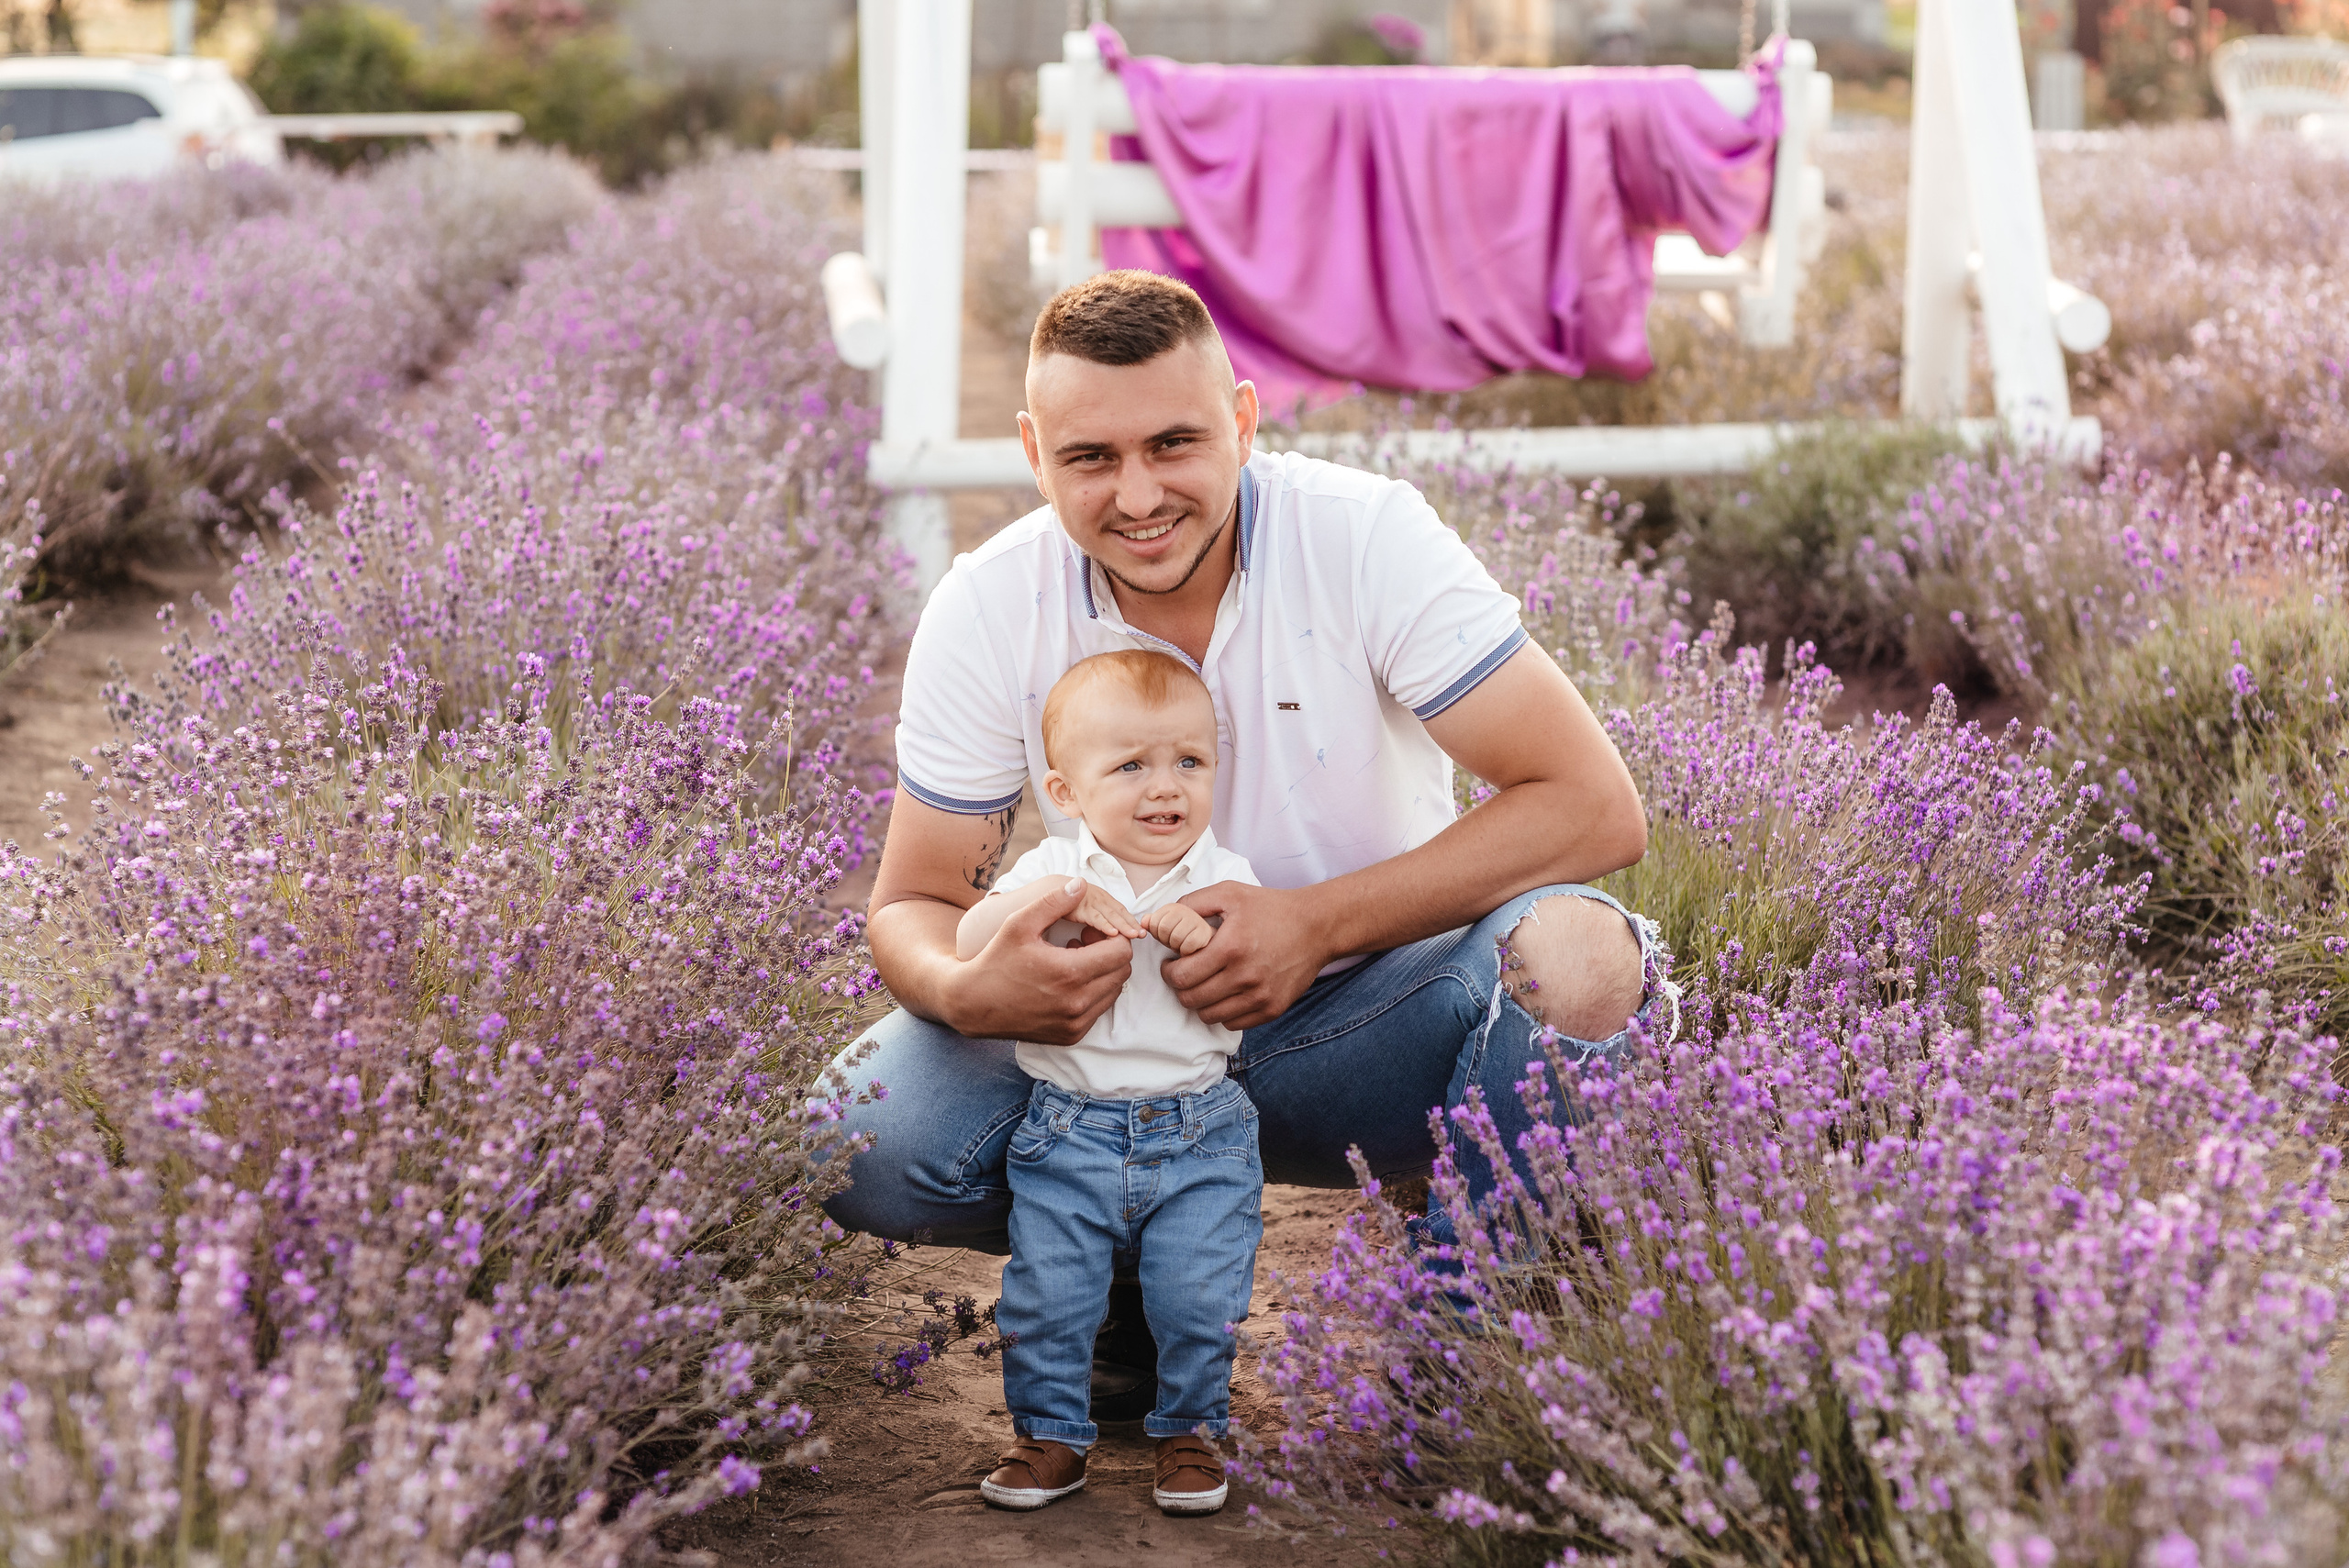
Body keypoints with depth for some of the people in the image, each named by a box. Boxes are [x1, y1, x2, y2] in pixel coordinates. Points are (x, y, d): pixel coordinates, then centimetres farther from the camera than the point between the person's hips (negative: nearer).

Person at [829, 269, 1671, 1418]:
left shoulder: (1367, 538, -17)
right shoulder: (986, 611, -10)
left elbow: (1594, 806, -19)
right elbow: (912, 905, -3)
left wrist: (1321, 922, -27)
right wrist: (967, 991, -29)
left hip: (1361, 1020, -2)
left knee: (1577, 955, -32)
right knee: (858, 1145, -24)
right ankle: (1144, 1271, 6)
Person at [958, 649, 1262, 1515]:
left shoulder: (1224, 881, 2)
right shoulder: (1050, 869, 1)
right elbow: (968, 946, -10)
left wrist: (1200, 937, -23)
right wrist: (1052, 895, -23)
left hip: (1199, 1135, 0)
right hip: (1067, 1133, 0)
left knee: (1199, 1297, -5)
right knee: (1044, 1296, 0)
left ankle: (1189, 1429, 18)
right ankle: (1053, 1434, 20)